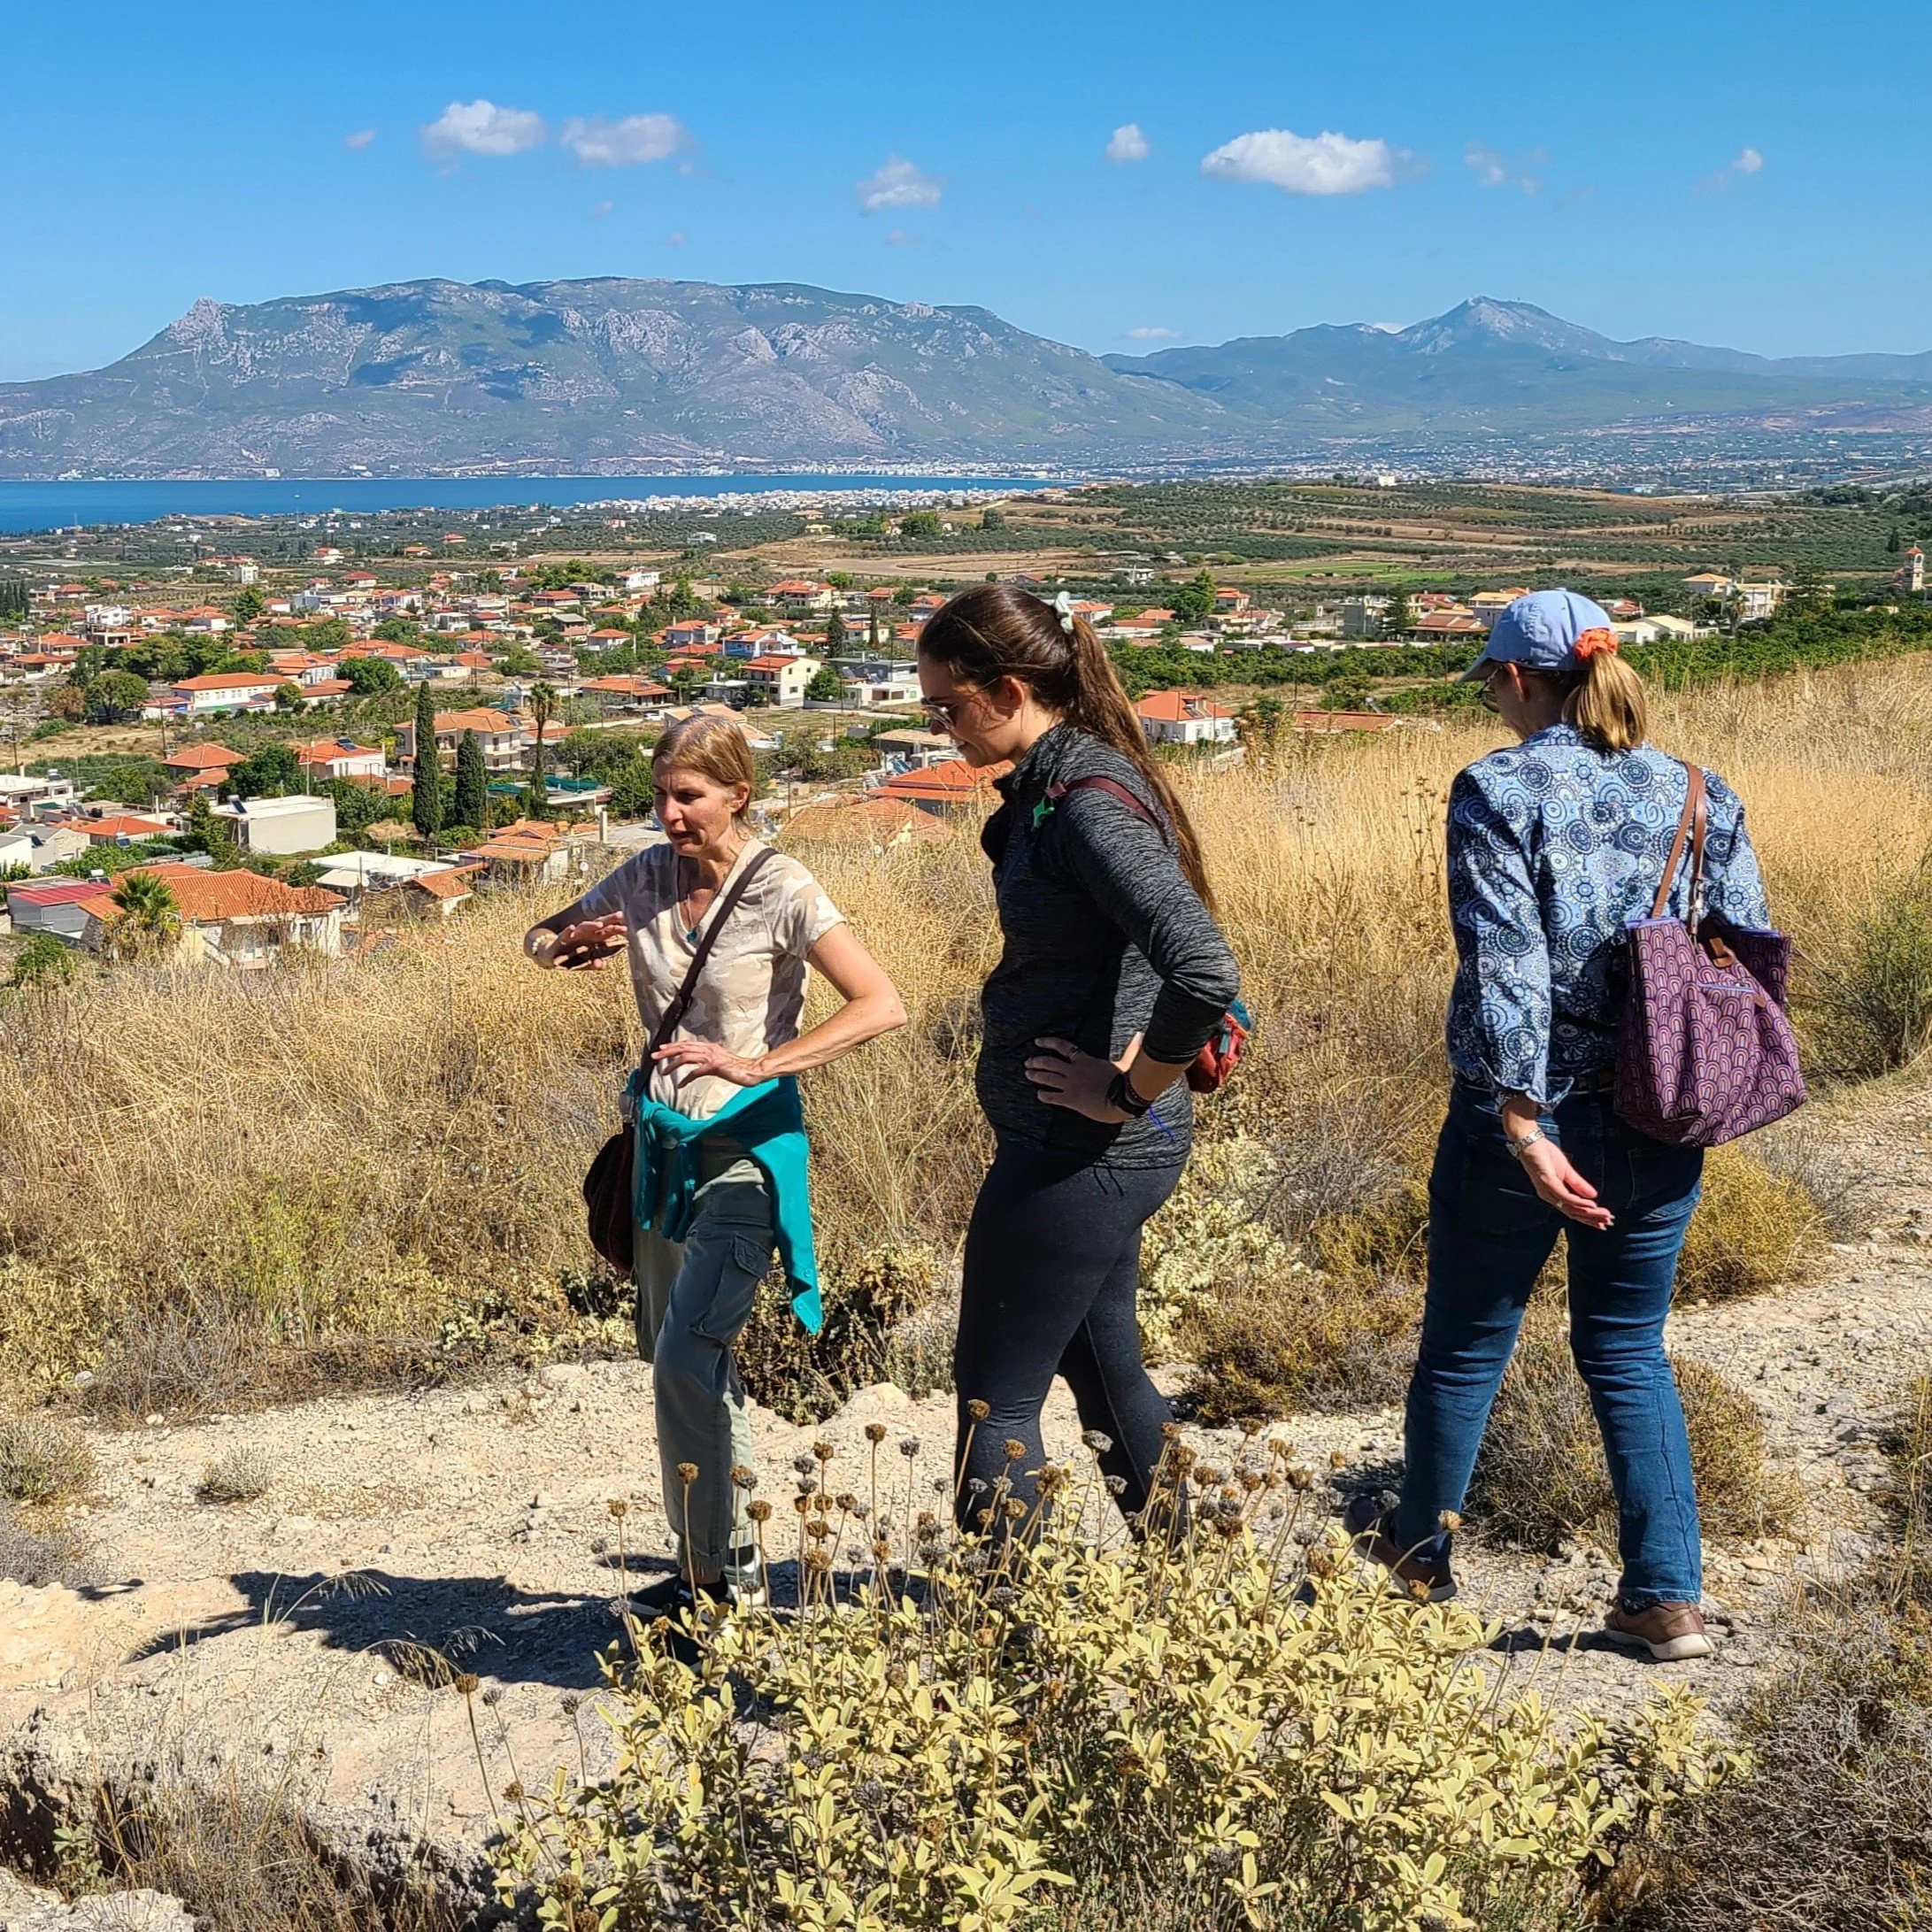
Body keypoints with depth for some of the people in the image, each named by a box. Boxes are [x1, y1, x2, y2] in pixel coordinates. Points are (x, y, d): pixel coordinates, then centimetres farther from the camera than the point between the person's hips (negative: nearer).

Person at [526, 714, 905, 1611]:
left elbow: (882, 1006, -22)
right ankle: (723, 1565, 25)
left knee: (685, 1357, -16)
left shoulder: (780, 890, -15)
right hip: (665, 1137, 7)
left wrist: (759, 1063, -29)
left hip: (747, 1143, -7)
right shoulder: (647, 878, 2)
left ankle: (720, 1576, -3)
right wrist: (568, 947, -10)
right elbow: (537, 938, 14)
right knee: (684, 1360, 12)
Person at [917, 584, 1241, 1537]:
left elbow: (1205, 970, -34)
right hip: (1090, 1148, 10)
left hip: (1081, 1150, -10)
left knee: (994, 1401, -1)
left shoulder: (1087, 802, -21)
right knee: (1103, 1368, 22)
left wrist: (1127, 1094, -20)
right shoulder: (1051, 787, 9)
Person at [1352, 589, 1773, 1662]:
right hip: (1661, 1132, 4)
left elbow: (1505, 970, -19)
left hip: (1530, 1124, -4)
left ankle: (1418, 1553, 35)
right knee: (1629, 1351, 18)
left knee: (1466, 1345, 15)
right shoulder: (1700, 795, 4)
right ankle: (1668, 1599, 17)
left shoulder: (1499, 791, -11)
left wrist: (1523, 1126, -19)